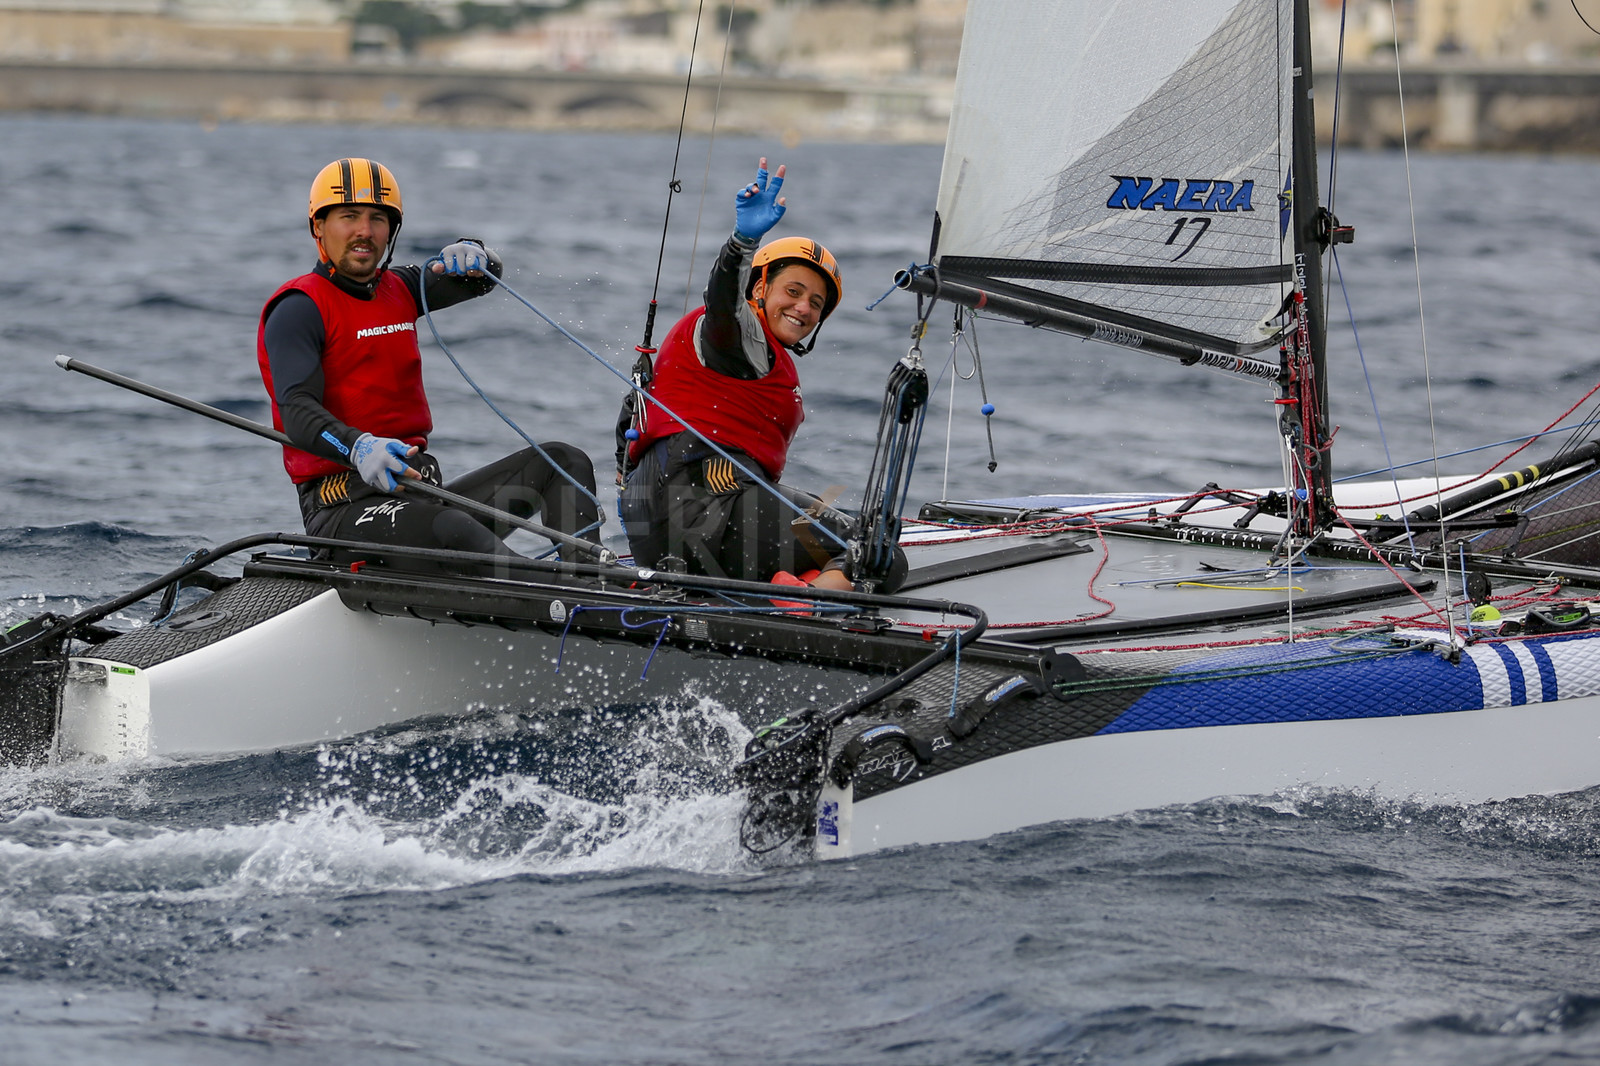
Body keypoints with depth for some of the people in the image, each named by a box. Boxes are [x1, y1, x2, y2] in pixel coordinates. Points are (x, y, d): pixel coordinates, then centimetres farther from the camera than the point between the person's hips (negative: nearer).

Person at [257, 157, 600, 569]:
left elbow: (485, 279, 25)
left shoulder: (397, 289, 19)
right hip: (340, 505, -9)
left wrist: (471, 256, -2)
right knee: (451, 528, -38)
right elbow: (297, 411, -20)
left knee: (562, 461, -2)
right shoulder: (299, 309, -6)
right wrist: (359, 448, -41)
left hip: (420, 490, 9)